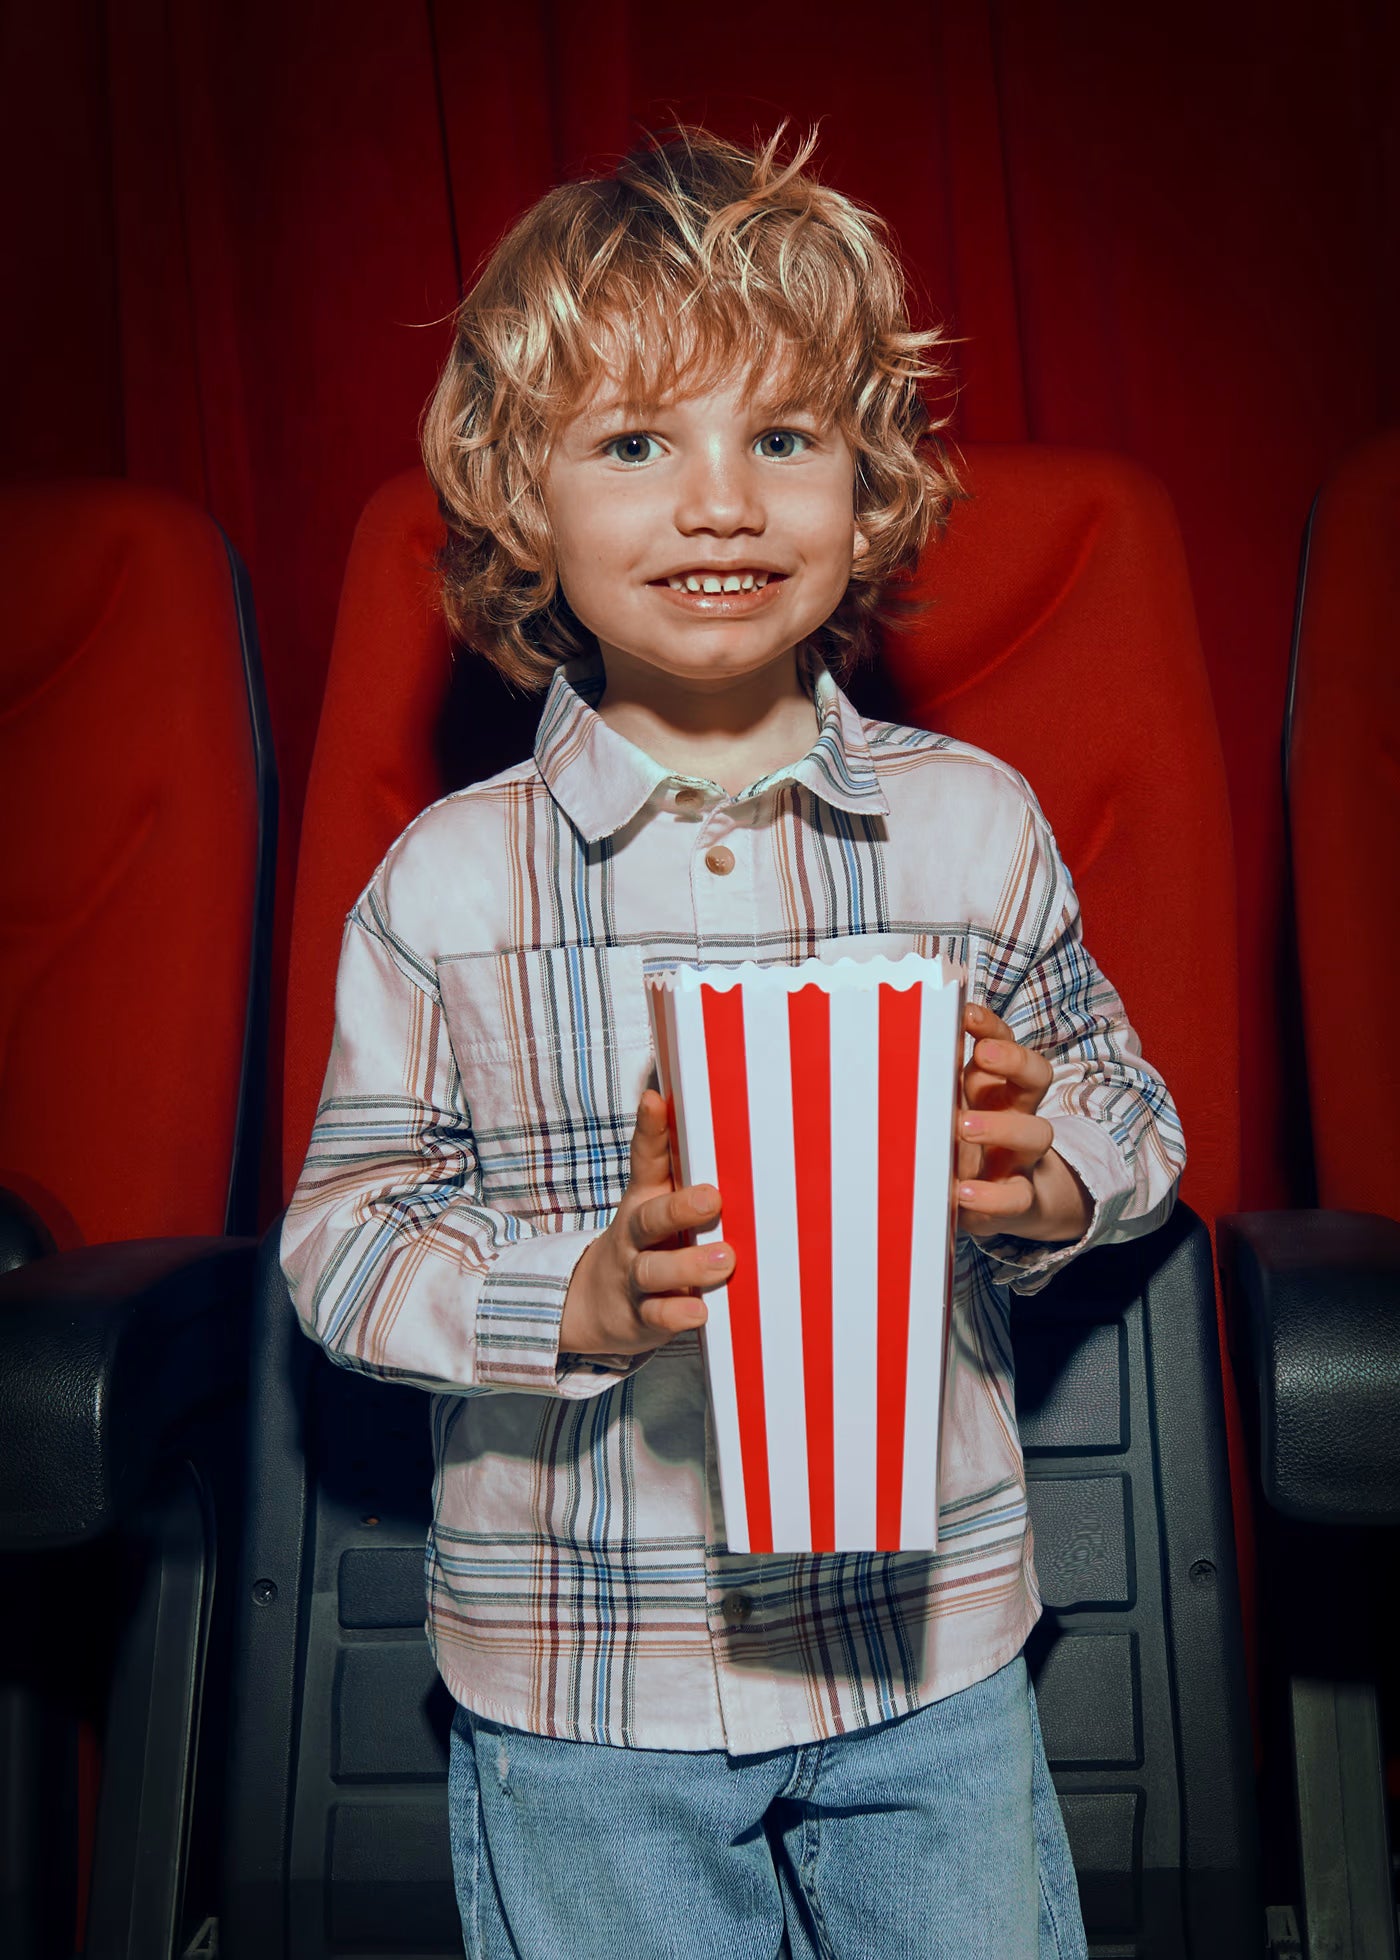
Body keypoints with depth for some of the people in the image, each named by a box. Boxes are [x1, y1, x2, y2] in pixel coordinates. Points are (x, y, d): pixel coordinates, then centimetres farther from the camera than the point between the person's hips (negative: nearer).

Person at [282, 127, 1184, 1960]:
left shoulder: (975, 824, -6)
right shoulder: (448, 883, -11)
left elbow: (1125, 1103, 5)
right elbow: (343, 1234, -7)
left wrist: (1045, 1175, -16)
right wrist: (584, 1296, -22)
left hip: (929, 1627, 2)